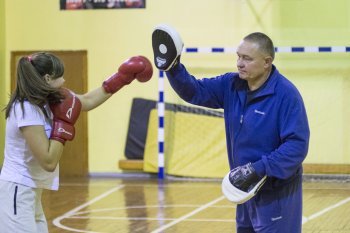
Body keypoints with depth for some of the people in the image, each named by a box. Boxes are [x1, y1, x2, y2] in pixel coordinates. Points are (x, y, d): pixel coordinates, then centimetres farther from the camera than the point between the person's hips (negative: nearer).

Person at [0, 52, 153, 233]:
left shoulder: (43, 101, 6)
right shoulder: (26, 110, -22)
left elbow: (86, 101, 20)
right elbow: (49, 162, -23)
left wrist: (122, 78, 20)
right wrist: (64, 122, -16)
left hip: (31, 193, 10)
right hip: (17, 193, -10)